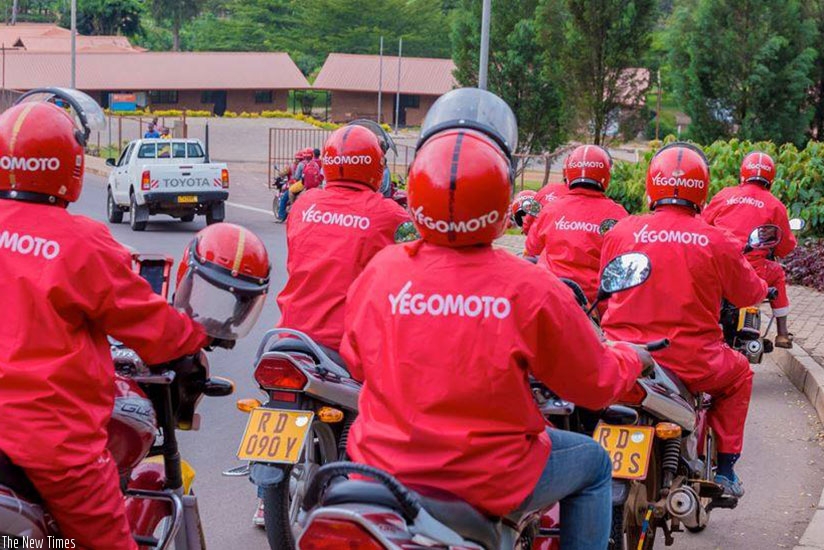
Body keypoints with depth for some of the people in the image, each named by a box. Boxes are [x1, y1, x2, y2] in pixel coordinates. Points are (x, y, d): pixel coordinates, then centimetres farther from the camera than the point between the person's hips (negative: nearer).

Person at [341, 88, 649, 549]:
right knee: (593, 464, 23)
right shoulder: (531, 289, -19)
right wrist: (630, 359, 18)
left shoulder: (380, 272, -10)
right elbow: (596, 385, -6)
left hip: (383, 470, 3)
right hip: (490, 484, -3)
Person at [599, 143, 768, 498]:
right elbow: (749, 294, 8)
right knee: (739, 374, 30)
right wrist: (763, 286, 32)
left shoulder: (620, 231, -3)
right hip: (692, 365, -1)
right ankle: (724, 466, 25)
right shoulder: (717, 242, -7)